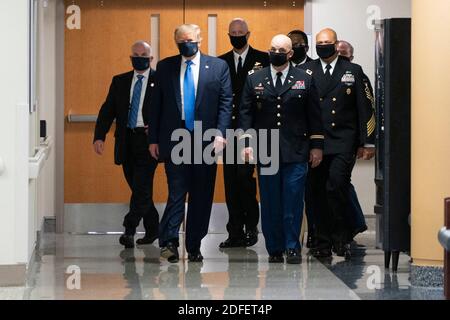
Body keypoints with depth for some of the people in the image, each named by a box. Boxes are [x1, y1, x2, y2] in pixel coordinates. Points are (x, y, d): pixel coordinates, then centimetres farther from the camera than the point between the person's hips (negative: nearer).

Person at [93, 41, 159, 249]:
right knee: (139, 188, 10)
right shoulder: (120, 82, 13)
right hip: (126, 142, 5)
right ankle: (152, 229, 21)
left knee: (141, 187, -12)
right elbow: (107, 110, 8)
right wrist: (99, 136, -5)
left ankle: (129, 230, -13)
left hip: (148, 140, -5)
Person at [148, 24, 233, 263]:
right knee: (176, 192, -8)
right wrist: (153, 139, 3)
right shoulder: (165, 67, 8)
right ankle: (169, 242, -7)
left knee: (202, 196, 5)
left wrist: (220, 133, -10)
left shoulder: (218, 67, 5)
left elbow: (226, 102, 1)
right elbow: (156, 105, 8)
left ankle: (194, 247, 12)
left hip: (206, 142, 1)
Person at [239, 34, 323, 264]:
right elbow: (245, 113, 7)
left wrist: (316, 145, 3)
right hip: (265, 152, 1)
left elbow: (314, 115, 8)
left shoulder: (304, 80, 7)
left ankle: (292, 248, 4)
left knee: (293, 202, -3)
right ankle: (274, 249, 10)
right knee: (270, 203, 3)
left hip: (296, 152, -1)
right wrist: (247, 141, -3)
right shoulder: (254, 79, 9)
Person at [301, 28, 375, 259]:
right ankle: (323, 242, 13)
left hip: (343, 142, -2)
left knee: (337, 182, -19)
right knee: (317, 192, 3)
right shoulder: (306, 71, 9)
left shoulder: (353, 71, 8)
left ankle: (341, 238, -7)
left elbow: (364, 108, 6)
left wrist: (367, 142, 2)